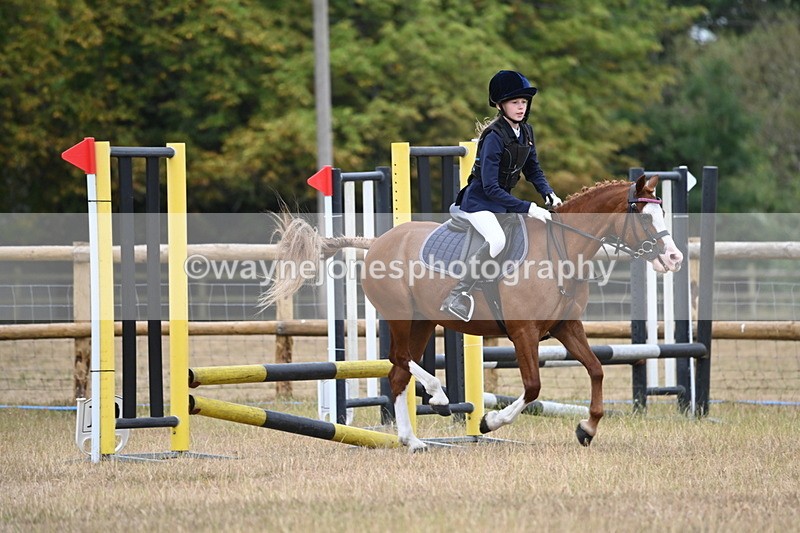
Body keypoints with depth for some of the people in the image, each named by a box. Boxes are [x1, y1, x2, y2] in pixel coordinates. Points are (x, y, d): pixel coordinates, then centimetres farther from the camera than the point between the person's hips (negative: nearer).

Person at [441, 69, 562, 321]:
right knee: (497, 240, -34)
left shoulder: (526, 131, 2)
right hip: (479, 202, -9)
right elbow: (491, 187, -26)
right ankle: (457, 296, -28)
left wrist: (548, 194, -6)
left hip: (503, 201, 9)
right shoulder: (494, 137, -23)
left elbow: (533, 169, 14)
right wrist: (528, 208, -30)